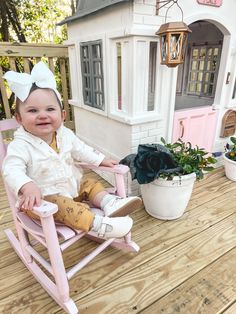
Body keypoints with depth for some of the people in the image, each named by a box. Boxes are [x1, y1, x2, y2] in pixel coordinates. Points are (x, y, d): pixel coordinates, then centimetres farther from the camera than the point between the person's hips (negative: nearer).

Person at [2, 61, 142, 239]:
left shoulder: (65, 135, -3)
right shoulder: (21, 145, -20)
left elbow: (81, 150, 10)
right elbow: (12, 170, -30)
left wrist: (101, 160, 8)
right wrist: (28, 187, -49)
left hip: (74, 185, 7)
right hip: (44, 196, -6)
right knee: (60, 205, -30)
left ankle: (109, 203, -12)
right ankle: (97, 223, -35)